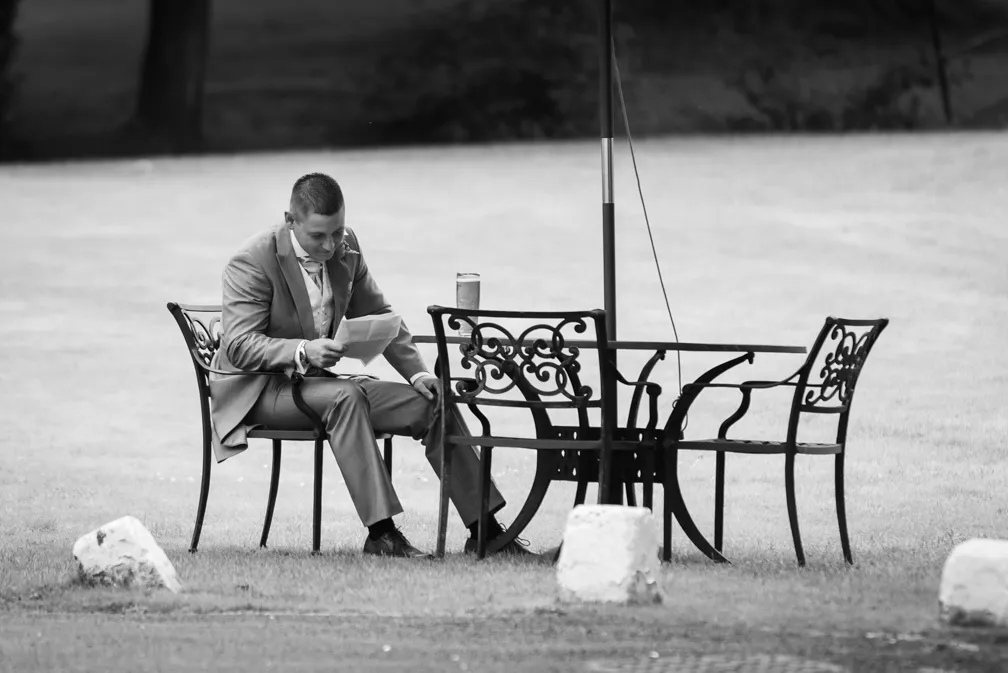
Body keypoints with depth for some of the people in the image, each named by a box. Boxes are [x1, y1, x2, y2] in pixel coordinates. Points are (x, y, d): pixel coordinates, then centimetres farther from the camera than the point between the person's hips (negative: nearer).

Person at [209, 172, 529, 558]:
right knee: (346, 396, -36)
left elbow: (379, 317, 12)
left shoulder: (346, 248, 3)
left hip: (315, 381, 7)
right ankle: (380, 533, -40)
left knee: (433, 404, -7)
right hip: (258, 392, -7)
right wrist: (302, 351, -38)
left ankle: (485, 530, -3)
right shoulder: (252, 263, -18)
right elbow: (238, 346, -23)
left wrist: (417, 372, -2)